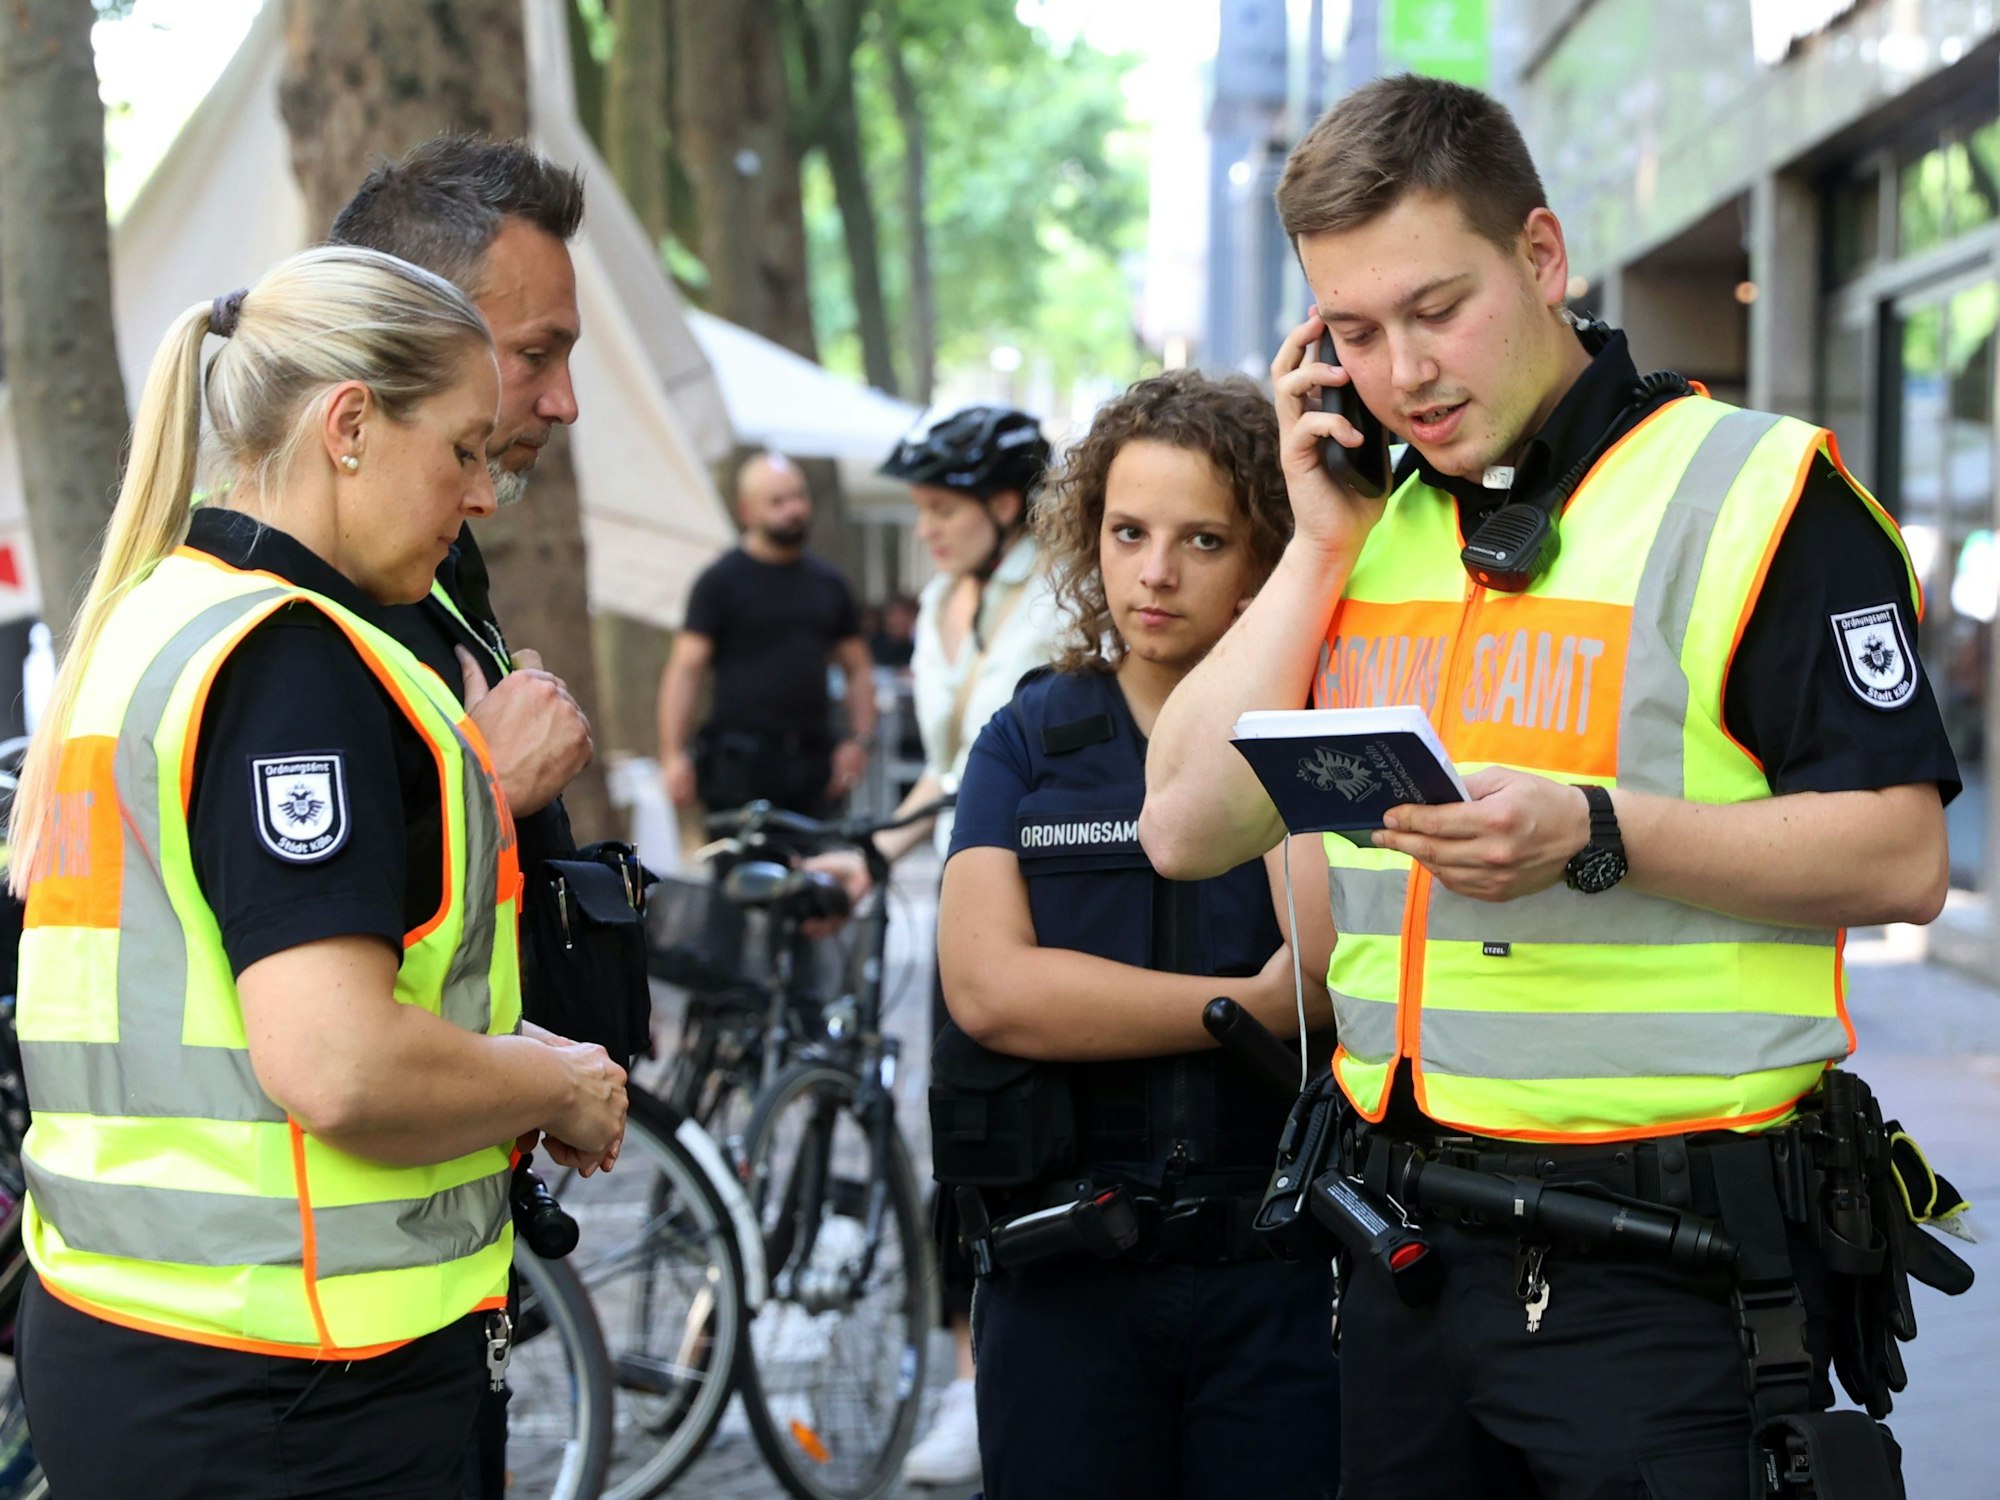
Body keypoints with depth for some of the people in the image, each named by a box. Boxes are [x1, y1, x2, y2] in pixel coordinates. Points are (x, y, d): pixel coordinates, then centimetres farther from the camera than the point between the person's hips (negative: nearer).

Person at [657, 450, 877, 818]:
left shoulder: (828, 582, 17)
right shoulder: (720, 581, 3)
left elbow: (858, 669, 22)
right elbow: (684, 670, -3)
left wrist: (859, 740, 7)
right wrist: (672, 756, -13)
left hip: (811, 765, 4)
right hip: (740, 768, -4)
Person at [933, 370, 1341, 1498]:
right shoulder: (1029, 741, 6)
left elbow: (1331, 970, -17)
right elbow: (990, 986, -9)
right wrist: (1252, 1010, -12)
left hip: (1279, 1276, -1)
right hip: (1064, 1277, 1)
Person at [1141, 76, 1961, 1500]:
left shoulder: (1748, 489, -7)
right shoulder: (1372, 517, 12)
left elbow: (1902, 858, -12)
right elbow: (1189, 828, 6)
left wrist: (1594, 833, -25)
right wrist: (1321, 545, -1)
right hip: (1404, 1235, 6)